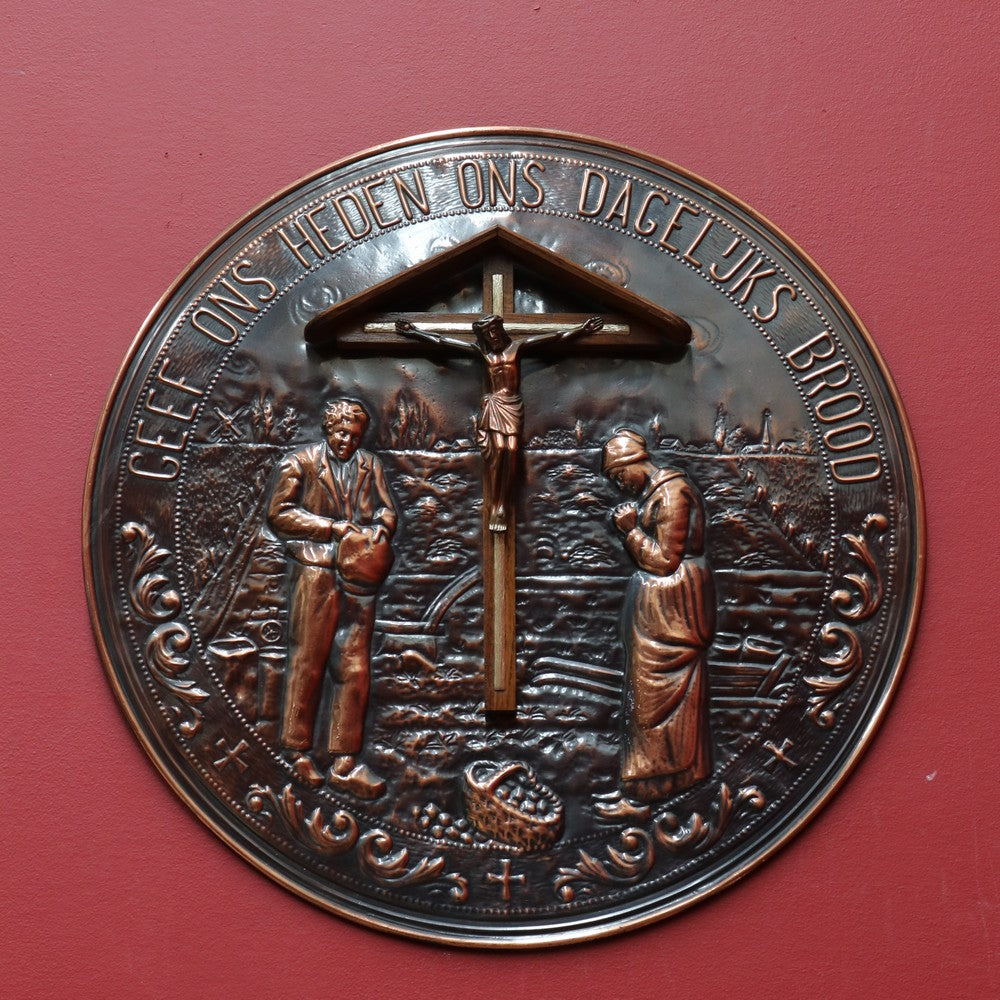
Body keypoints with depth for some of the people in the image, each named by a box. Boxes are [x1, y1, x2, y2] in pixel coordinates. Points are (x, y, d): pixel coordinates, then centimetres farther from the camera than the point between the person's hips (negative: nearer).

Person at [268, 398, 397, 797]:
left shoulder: (370, 465, 17)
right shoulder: (299, 463, 3)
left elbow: (387, 509, 17)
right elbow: (278, 514, -4)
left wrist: (379, 528, -7)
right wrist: (334, 527, -9)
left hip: (359, 574, 4)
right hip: (315, 574, -4)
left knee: (355, 668, 1)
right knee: (307, 663, -1)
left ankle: (345, 762, 6)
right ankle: (299, 753, 11)